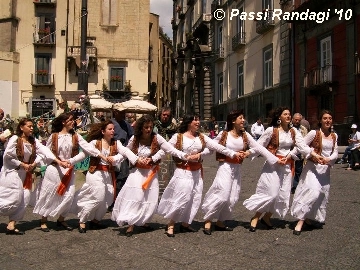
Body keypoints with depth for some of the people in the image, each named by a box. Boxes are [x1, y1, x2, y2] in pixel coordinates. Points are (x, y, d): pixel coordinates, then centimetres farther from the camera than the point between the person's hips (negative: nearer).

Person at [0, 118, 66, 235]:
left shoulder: (33, 141, 6)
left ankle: (11, 225, 4)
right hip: (12, 172, -7)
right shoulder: (15, 139, -11)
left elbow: (43, 150, -6)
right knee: (15, 197, -15)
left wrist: (58, 160, -18)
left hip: (24, 174, 7)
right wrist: (22, 165, -13)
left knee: (24, 198, -1)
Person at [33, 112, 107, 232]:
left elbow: (87, 148, -6)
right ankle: (43, 221, 20)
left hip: (69, 170, 2)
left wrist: (102, 156, -17)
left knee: (68, 195, -1)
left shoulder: (75, 136, 2)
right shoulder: (54, 136, -1)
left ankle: (61, 220, 20)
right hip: (54, 169, -2)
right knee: (49, 195, 4)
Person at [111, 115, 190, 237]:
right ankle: (131, 224, 3)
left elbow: (170, 149, -18)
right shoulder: (134, 139, -10)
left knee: (150, 198, 2)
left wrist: (184, 156, -29)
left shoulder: (156, 138, -14)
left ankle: (143, 221, 24)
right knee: (135, 196, -7)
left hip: (151, 172, 1)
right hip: (137, 171, -1)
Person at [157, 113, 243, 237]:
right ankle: (171, 225, 4)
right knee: (182, 198, -10)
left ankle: (185, 223, 21)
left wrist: (233, 153, -7)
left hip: (197, 172, 5)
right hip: (183, 172, -5)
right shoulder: (178, 137, -3)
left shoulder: (201, 137, 7)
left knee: (195, 199, 7)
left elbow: (217, 146, 1)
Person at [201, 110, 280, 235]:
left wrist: (276, 159, -4)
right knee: (223, 194, -14)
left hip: (237, 168, 5)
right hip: (225, 167, -5)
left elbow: (259, 148, 1)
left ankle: (220, 222, 21)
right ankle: (208, 221, -2)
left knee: (232, 198, 7)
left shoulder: (245, 135, 3)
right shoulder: (224, 134, -6)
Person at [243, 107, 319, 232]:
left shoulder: (294, 132, 7)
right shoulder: (271, 130, -7)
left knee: (283, 195, 5)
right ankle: (255, 218, 2)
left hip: (287, 166, 6)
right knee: (271, 193, -13)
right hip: (272, 165, -5)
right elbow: (259, 146, -6)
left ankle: (266, 217, 22)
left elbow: (302, 146, -3)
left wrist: (315, 154, -16)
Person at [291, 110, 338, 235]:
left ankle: (307, 217, 26)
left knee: (322, 194, 10)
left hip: (325, 169, 7)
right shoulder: (314, 133, -8)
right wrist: (313, 156, -19)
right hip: (313, 166, -6)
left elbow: (335, 153, 5)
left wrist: (328, 159, -14)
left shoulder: (334, 136, 9)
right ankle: (300, 221, -13)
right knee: (312, 192, -18)